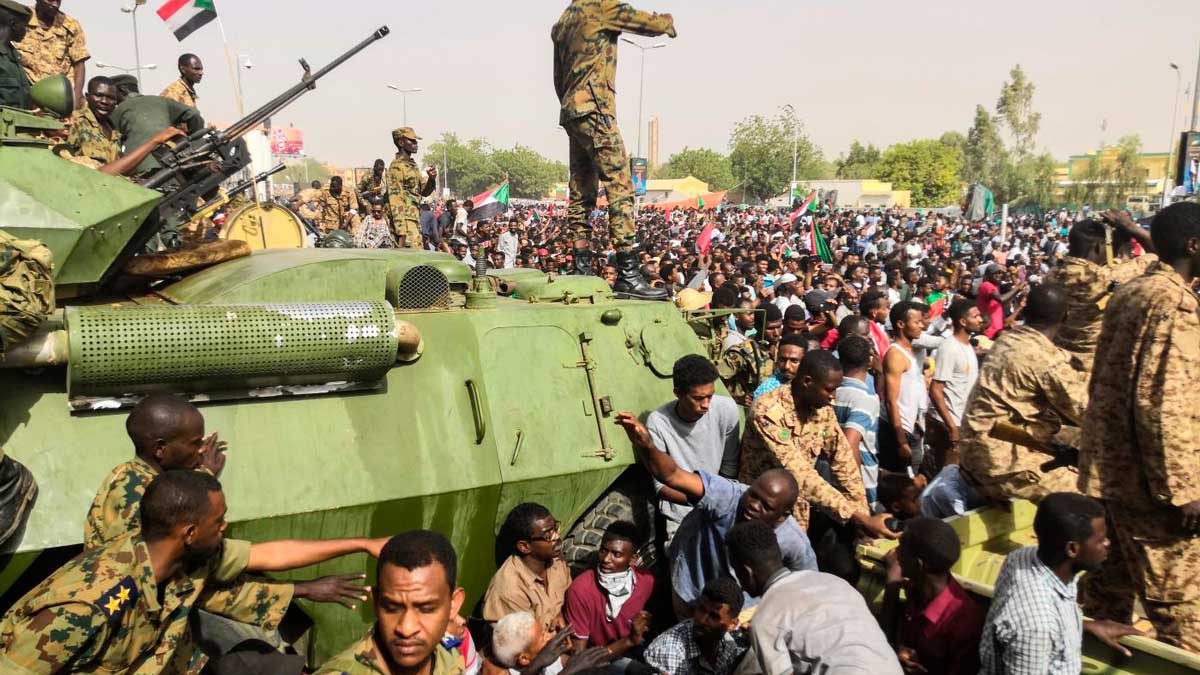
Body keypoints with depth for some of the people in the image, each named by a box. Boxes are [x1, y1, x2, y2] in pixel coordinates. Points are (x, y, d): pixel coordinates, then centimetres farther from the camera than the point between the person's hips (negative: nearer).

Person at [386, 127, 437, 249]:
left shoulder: (412, 164, 17)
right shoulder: (397, 166, -10)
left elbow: (424, 192, 21)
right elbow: (395, 200, -17)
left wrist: (431, 179, -1)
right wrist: (401, 231, -22)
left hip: (415, 220, 10)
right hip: (406, 222, -10)